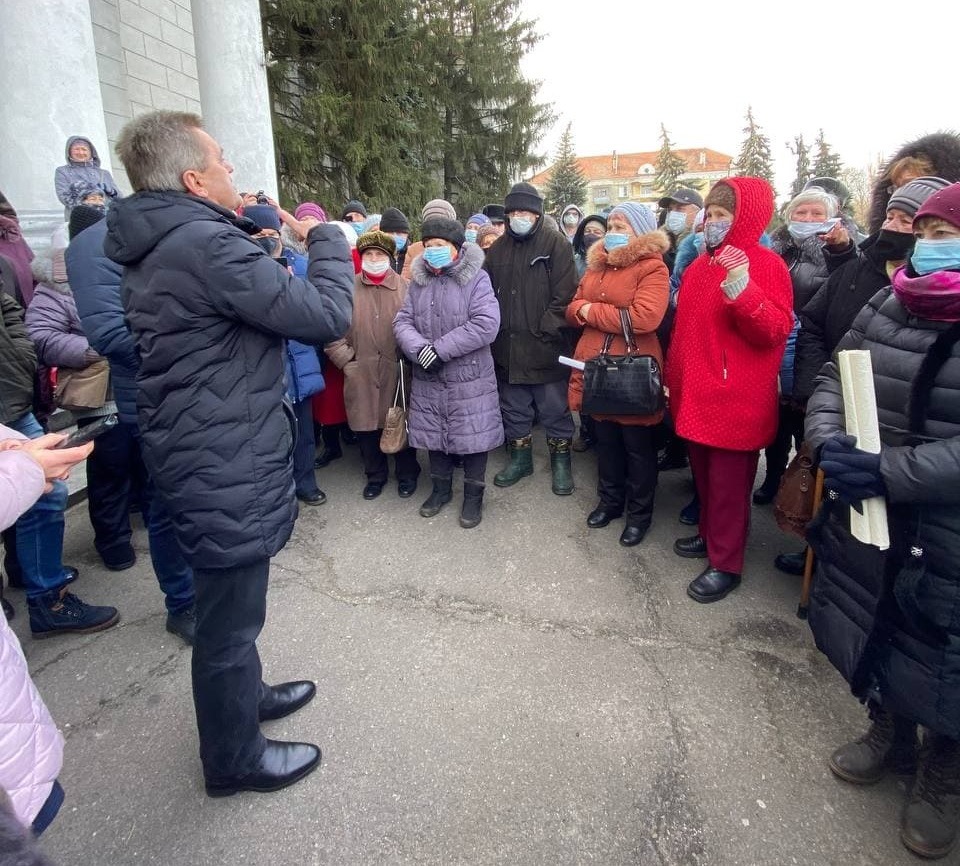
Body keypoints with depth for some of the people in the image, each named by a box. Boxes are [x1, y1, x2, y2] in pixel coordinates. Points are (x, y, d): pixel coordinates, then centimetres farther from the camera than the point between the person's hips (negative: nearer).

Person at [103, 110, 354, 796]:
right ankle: (235, 759, 30)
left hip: (201, 453, 10)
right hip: (227, 469, -10)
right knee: (230, 617, 8)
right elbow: (328, 315, -24)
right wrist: (327, 239, -7)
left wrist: (254, 241, 10)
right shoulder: (206, 243, -22)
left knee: (229, 604, 26)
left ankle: (243, 695, 49)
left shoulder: (154, 248, 10)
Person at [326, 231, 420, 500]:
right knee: (366, 427, 11)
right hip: (361, 376, 2)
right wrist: (346, 360, -2)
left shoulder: (406, 288, -1)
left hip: (399, 373, -1)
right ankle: (375, 475, 33)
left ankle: (407, 474, 31)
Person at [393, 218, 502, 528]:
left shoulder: (476, 278, -8)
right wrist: (420, 349, -18)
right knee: (435, 434, 15)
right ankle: (441, 488, 34)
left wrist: (440, 348, -21)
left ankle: (473, 495, 22)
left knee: (472, 436, 3)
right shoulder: (418, 281, 9)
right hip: (427, 378, 5)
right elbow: (402, 322, 3)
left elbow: (486, 324, -20)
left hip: (469, 377, -5)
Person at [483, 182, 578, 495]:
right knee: (513, 408, 15)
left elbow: (564, 295, -10)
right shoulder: (498, 249, 11)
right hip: (508, 348, 5)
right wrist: (495, 331, 2)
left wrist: (545, 330, -15)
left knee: (555, 408, 6)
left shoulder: (556, 245, -4)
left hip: (546, 347, -4)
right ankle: (520, 457, 32)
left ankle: (561, 460, 23)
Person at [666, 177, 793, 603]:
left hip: (735, 400, -7)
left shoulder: (766, 264, -10)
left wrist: (743, 288, -31)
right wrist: (673, 376, 18)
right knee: (703, 472, 19)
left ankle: (726, 564, 17)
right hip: (696, 395, 7)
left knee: (728, 483, 3)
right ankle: (710, 535, 38)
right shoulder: (700, 264, 11)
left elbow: (776, 332, -19)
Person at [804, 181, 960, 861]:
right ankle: (890, 736, 49)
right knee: (872, 631, 21)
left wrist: (886, 472, -27)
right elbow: (834, 377, 4)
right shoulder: (889, 303, 2)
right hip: (864, 518, 5)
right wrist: (829, 441, -14)